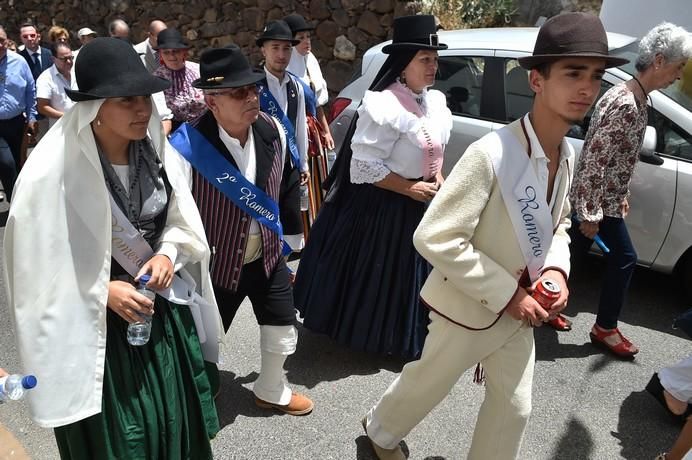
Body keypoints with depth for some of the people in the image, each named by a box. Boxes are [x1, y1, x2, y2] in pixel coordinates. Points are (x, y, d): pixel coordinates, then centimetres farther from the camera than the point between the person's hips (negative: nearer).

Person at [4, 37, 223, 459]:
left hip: (166, 309, 5)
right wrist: (104, 292, -20)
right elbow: (38, 266, -13)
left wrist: (167, 254, -13)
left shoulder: (156, 150, -7)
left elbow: (182, 221, 5)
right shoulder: (53, 171, -21)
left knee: (178, 424, 21)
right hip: (96, 327, -4)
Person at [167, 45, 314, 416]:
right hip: (216, 264, -5)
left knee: (283, 335, 17)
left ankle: (270, 391, 47)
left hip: (267, 256, 5)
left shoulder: (273, 131, -8)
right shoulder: (186, 147, -27)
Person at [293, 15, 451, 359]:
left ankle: (400, 333, 39)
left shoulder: (436, 101, 4)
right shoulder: (384, 105, -22)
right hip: (382, 204, -8)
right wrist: (410, 188, -19)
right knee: (373, 273, 7)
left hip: (421, 202, 8)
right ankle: (363, 333, 29)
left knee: (411, 271, 19)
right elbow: (364, 165, -23)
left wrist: (436, 177, 3)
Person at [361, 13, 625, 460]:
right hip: (467, 309, -6)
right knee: (424, 386, 20)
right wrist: (507, 294, -26)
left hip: (519, 310, 6)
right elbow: (434, 238, -30)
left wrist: (556, 270, -8)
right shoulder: (492, 154, -28)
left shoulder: (566, 154, -3)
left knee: (514, 407, 20)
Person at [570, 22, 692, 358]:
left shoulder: (631, 97, 9)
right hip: (597, 202, -9)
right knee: (623, 259, 5)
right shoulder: (626, 105, -23)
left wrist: (621, 195, 22)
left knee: (570, 253, 16)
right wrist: (591, 214, -23)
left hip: (601, 198, 9)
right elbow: (595, 161, -26)